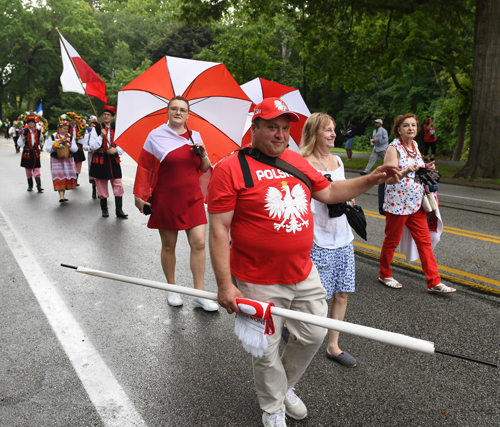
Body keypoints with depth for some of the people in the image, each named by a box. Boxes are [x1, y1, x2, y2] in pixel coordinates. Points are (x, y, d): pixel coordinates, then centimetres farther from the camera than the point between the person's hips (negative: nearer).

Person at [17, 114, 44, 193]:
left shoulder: (38, 132, 3)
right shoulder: (24, 132, -3)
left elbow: (41, 144, 11)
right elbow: (20, 144, -4)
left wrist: (41, 141, -10)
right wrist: (22, 138, -22)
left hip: (36, 154, 0)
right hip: (27, 154, 0)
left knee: (37, 170, -8)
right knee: (28, 171, 10)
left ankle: (39, 186, -10)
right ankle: (30, 186, 23)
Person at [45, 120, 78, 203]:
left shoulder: (70, 137, 10)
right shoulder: (53, 137, 3)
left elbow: (75, 149, 4)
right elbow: (47, 149, 2)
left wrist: (70, 146, -16)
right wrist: (53, 147, -18)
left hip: (68, 160, 3)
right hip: (57, 160, -3)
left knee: (67, 176, 0)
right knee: (59, 177, -12)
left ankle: (63, 195, 14)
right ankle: (61, 196, -18)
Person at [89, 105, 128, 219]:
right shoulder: (96, 129, 2)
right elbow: (92, 146, -5)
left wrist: (116, 150, -10)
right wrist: (101, 136, -17)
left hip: (113, 160, 1)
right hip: (100, 161, -1)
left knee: (118, 186, -4)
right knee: (102, 187, 5)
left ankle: (119, 210, 3)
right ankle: (104, 209, 21)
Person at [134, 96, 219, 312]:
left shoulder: (195, 136, 9)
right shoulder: (156, 136, -2)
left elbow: (204, 169, 13)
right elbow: (145, 168, -1)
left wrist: (203, 154, -7)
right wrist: (139, 195, -3)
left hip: (192, 199, 3)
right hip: (166, 201, -3)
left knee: (199, 243, -4)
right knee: (168, 245, 8)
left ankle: (199, 294, 5)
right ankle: (171, 289, 27)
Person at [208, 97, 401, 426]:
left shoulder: (298, 162, 7)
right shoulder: (230, 169, -14)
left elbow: (328, 192, 18)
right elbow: (218, 230, -15)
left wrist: (370, 180, 5)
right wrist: (225, 284, -18)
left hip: (304, 274, 6)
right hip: (260, 283, -6)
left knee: (314, 335, 19)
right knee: (267, 352, 11)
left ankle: (285, 386, 47)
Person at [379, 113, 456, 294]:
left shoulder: (415, 145, 10)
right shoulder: (394, 149, -12)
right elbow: (389, 179, -18)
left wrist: (427, 168, 3)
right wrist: (406, 171, -34)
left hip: (416, 203, 7)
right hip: (397, 203, -7)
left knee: (425, 241, 6)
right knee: (392, 241, 7)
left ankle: (434, 283, 11)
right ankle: (384, 275, 27)